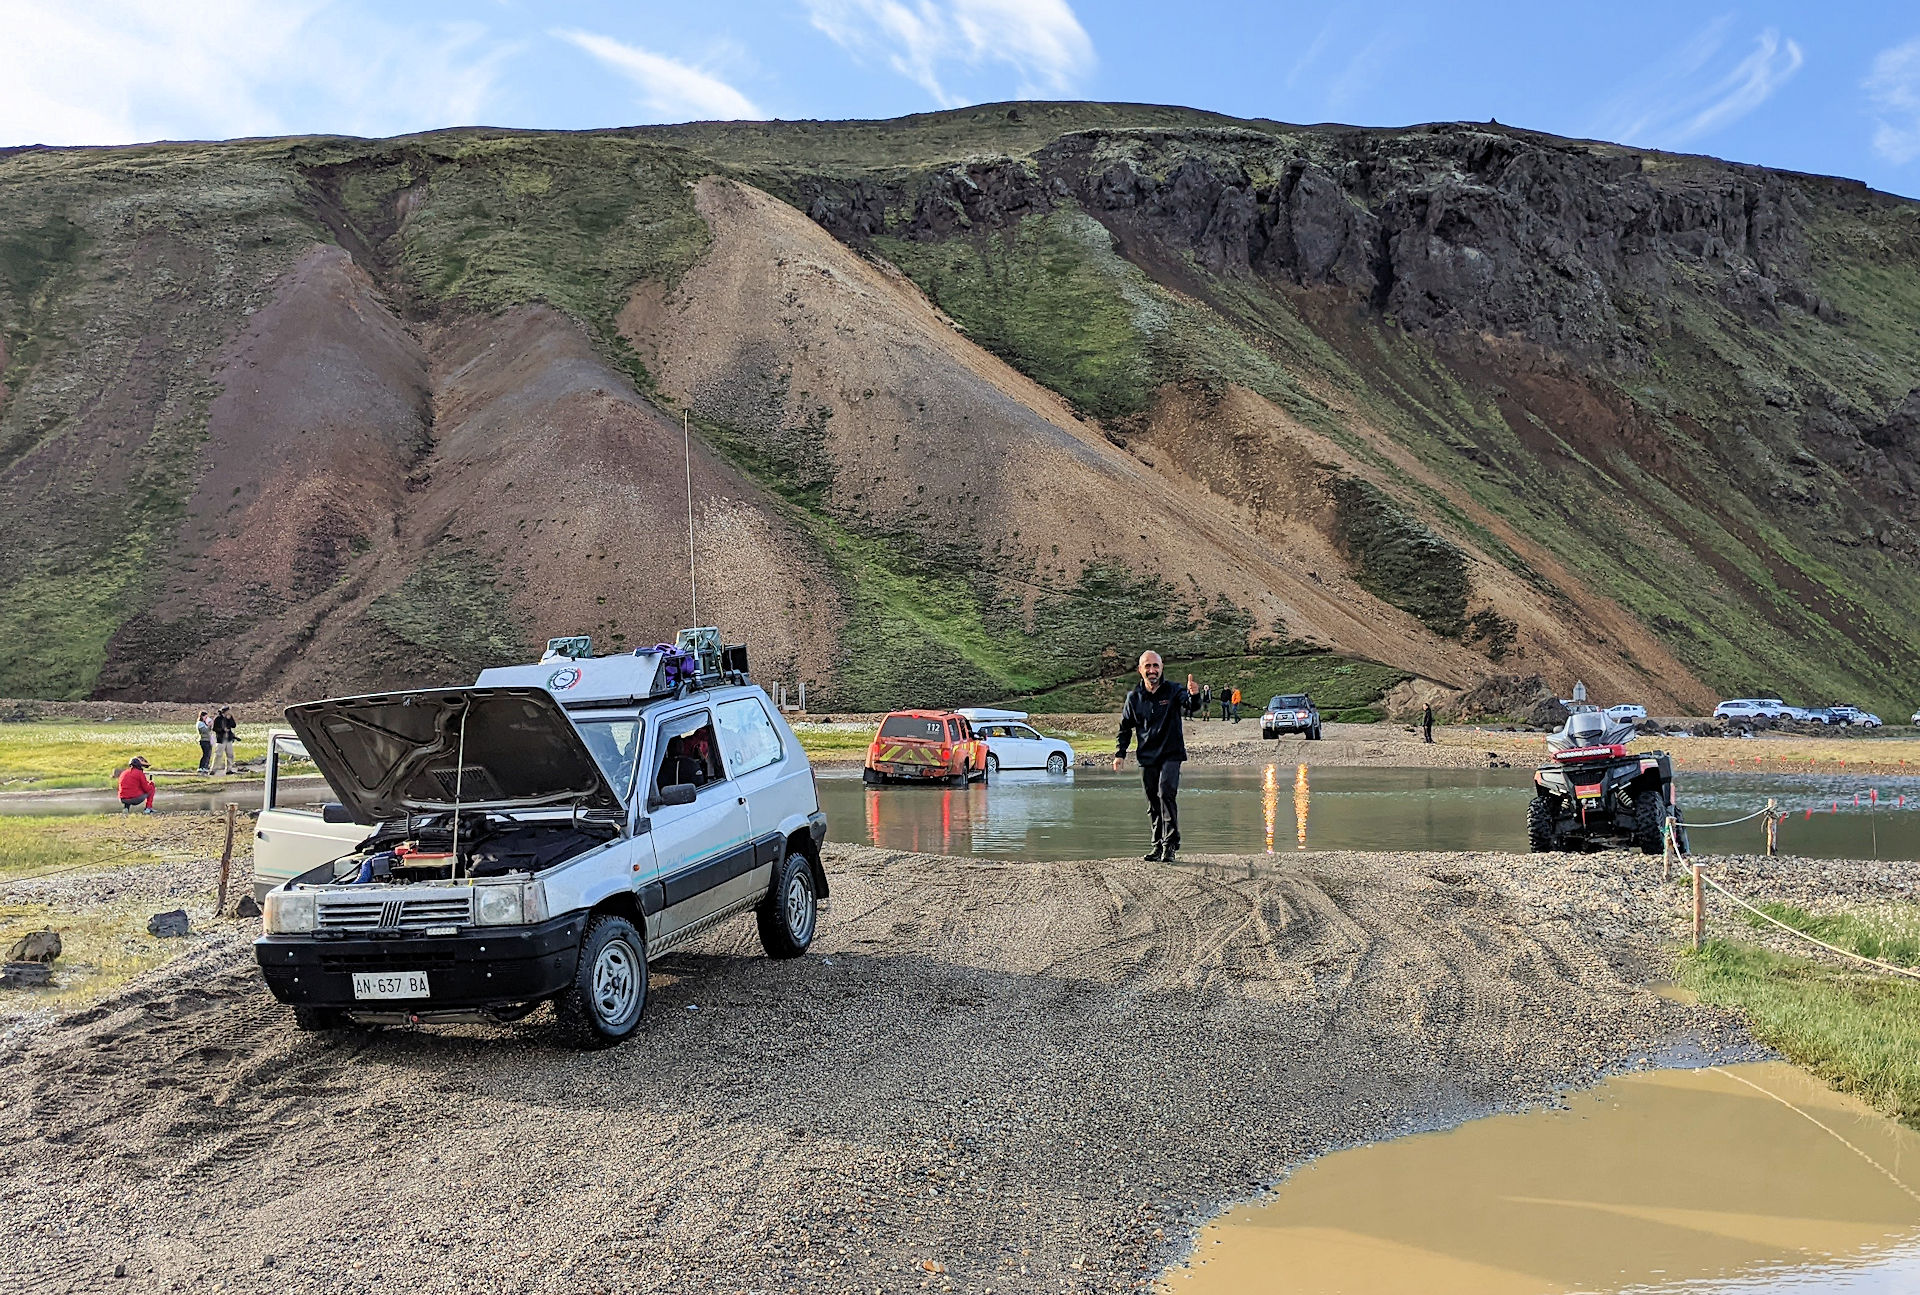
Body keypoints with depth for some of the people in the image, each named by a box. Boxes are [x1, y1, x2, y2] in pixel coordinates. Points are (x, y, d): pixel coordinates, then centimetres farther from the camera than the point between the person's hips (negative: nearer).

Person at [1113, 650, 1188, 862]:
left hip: (1171, 754, -4)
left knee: (1166, 793, -19)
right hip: (1146, 757, 4)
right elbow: (1125, 727, 15)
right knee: (1153, 803, 8)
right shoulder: (1134, 697, 6)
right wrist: (1120, 753, 7)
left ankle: (1170, 843, -15)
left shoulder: (1173, 691, -2)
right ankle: (1158, 844, 17)